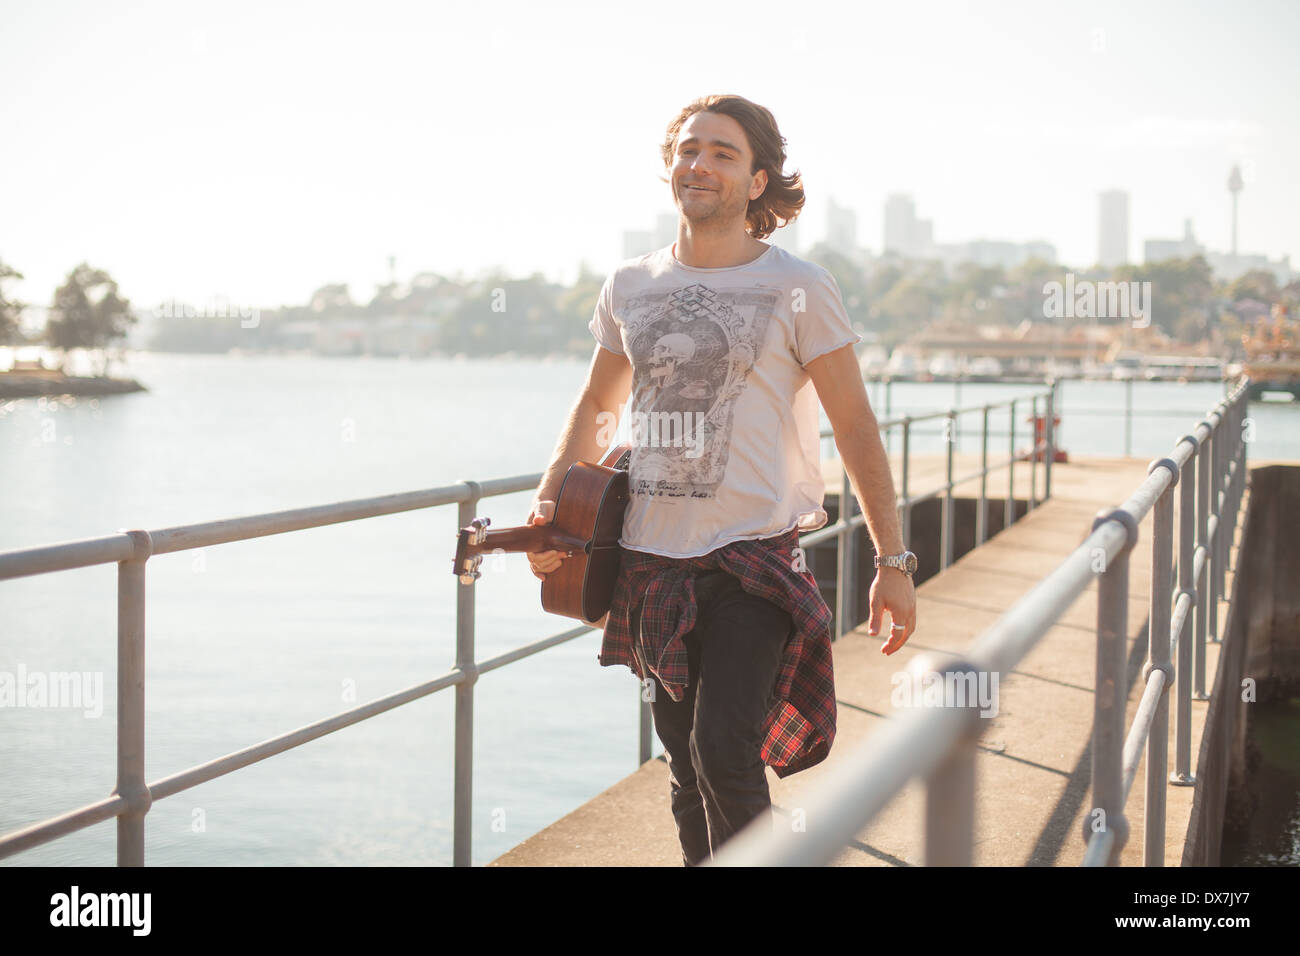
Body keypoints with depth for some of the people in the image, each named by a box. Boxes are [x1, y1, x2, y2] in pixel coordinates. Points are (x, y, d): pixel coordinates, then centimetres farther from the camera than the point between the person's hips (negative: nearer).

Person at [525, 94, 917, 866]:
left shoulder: (799, 289, -3)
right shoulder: (630, 287, 8)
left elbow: (855, 425, -2)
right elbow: (597, 407, 21)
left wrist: (894, 561, -5)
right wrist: (551, 500, 6)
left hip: (753, 558, -4)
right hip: (651, 559, 5)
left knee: (725, 753, -17)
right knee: (686, 766, 12)